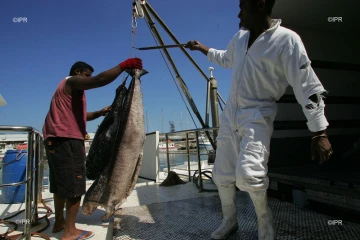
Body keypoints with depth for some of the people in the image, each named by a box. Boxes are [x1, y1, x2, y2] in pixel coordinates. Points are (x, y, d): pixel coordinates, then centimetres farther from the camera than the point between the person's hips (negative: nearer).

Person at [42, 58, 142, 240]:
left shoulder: (69, 88, 28)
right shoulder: (72, 82, -3)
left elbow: (80, 115, 29)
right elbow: (100, 80, -23)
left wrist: (100, 113, 15)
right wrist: (123, 66, -18)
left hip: (56, 140, 11)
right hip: (67, 139, -11)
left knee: (62, 183, 17)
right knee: (74, 185, -8)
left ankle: (59, 222, 28)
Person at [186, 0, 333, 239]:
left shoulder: (287, 40, -14)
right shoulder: (240, 37, 7)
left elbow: (308, 87, -14)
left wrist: (319, 133, -16)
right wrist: (202, 48, 32)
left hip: (258, 116, -6)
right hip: (230, 114, 7)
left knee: (247, 175, -25)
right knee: (222, 175, 10)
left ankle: (265, 220, 9)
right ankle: (229, 220, 35)